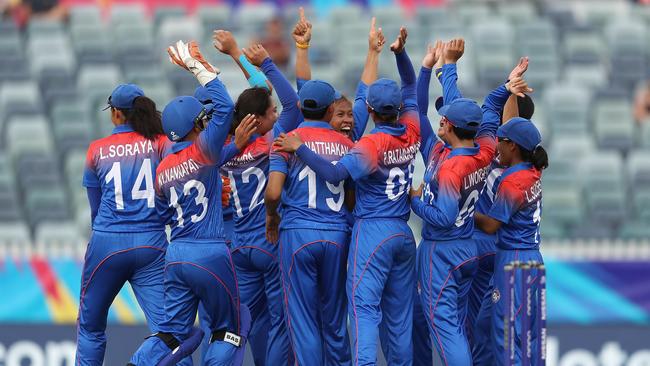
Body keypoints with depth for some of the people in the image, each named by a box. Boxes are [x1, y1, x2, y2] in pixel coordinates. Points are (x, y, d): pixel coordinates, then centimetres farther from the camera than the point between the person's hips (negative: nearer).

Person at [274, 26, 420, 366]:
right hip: (404, 234, 6)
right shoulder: (411, 133, 4)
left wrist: (299, 148, -28)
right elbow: (410, 85, 19)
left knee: (364, 306, -11)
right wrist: (400, 53, 12)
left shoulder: (370, 144, -14)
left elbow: (335, 174, -27)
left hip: (372, 233, -6)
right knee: (399, 311, 11)